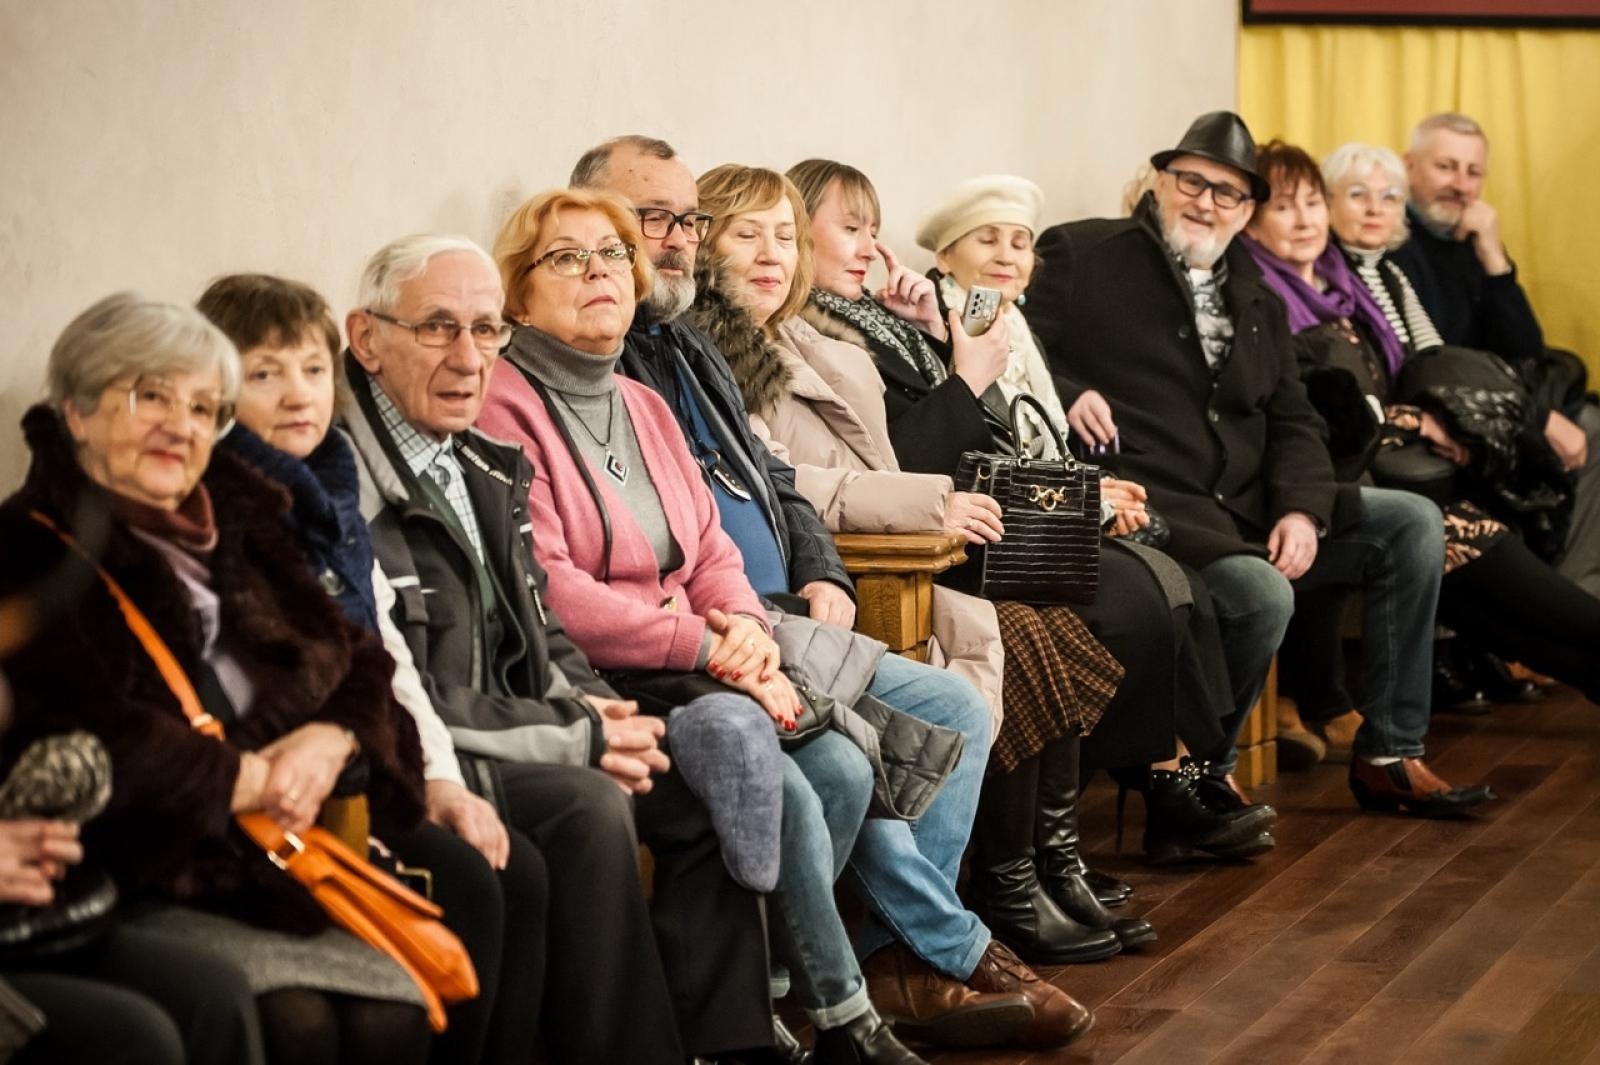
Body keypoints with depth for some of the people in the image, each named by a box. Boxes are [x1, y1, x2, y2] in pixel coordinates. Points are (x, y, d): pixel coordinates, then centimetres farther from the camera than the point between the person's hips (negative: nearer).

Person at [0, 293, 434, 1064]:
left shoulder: (235, 528, 22)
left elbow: (358, 660, 20)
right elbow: (79, 738, -14)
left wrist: (329, 741, -4)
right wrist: (252, 778, -6)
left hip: (276, 869, 6)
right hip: (132, 885, -6)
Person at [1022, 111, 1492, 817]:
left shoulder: (1255, 301, 20)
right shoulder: (1083, 256, 3)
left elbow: (1292, 421, 14)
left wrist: (1301, 510, -5)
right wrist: (1067, 394, -23)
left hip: (1248, 509, 7)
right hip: (1152, 508, -7)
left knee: (1414, 524, -2)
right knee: (1261, 595, -33)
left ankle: (1389, 757, 4)